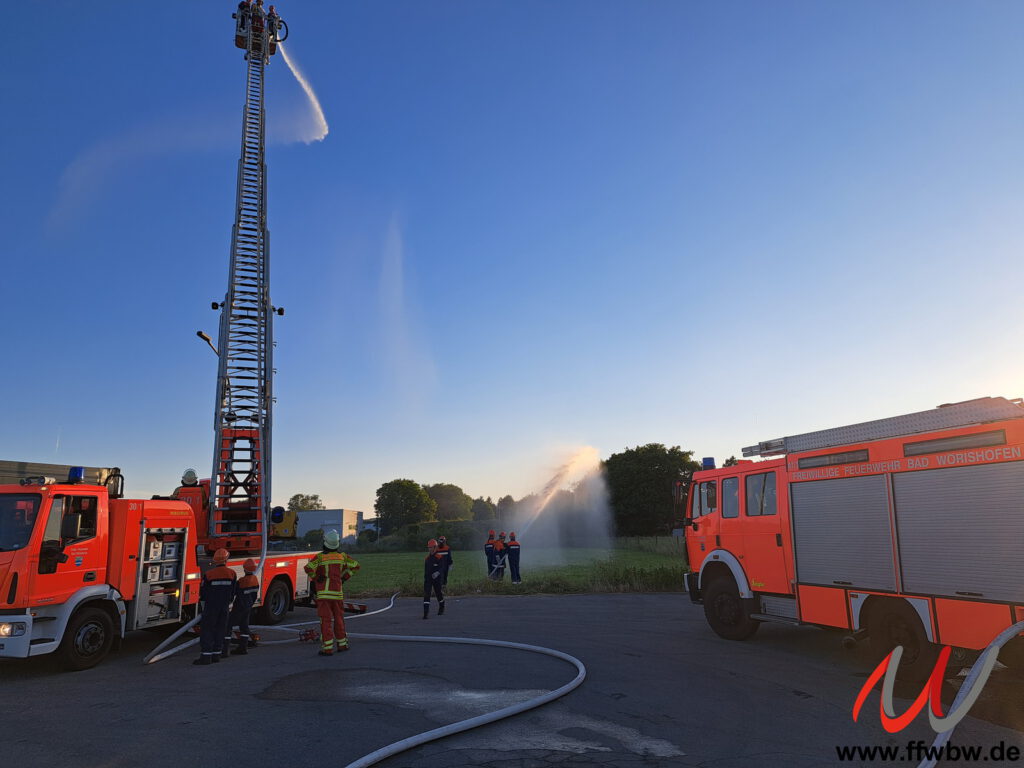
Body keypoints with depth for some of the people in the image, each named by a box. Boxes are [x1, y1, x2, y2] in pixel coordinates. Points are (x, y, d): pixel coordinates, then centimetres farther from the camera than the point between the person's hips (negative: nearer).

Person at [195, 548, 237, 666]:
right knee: (220, 630, 10)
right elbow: (234, 592, 9)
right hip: (225, 608, 3)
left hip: (211, 607, -3)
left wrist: (203, 608, 11)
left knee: (207, 631, 0)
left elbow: (203, 594, -2)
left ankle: (206, 656, -5)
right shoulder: (232, 574, -1)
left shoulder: (208, 575, -10)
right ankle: (217, 654, 14)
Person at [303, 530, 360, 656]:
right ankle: (342, 644, 26)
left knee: (325, 621, -1)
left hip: (323, 593, -3)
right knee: (339, 619, 17)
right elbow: (356, 566, 8)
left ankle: (328, 648, -3)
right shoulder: (343, 556, 3)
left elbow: (308, 568, -23)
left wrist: (315, 578, -6)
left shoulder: (321, 557, -9)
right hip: (337, 593, 4)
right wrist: (344, 578, 12)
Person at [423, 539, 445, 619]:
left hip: (436, 579, -3)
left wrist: (437, 573, -34)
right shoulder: (426, 558, 8)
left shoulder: (440, 557, -8)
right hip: (427, 579, 3)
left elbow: (442, 568, -17)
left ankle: (441, 609, 36)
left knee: (439, 594, 12)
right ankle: (426, 613, -13)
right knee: (426, 595, -10)